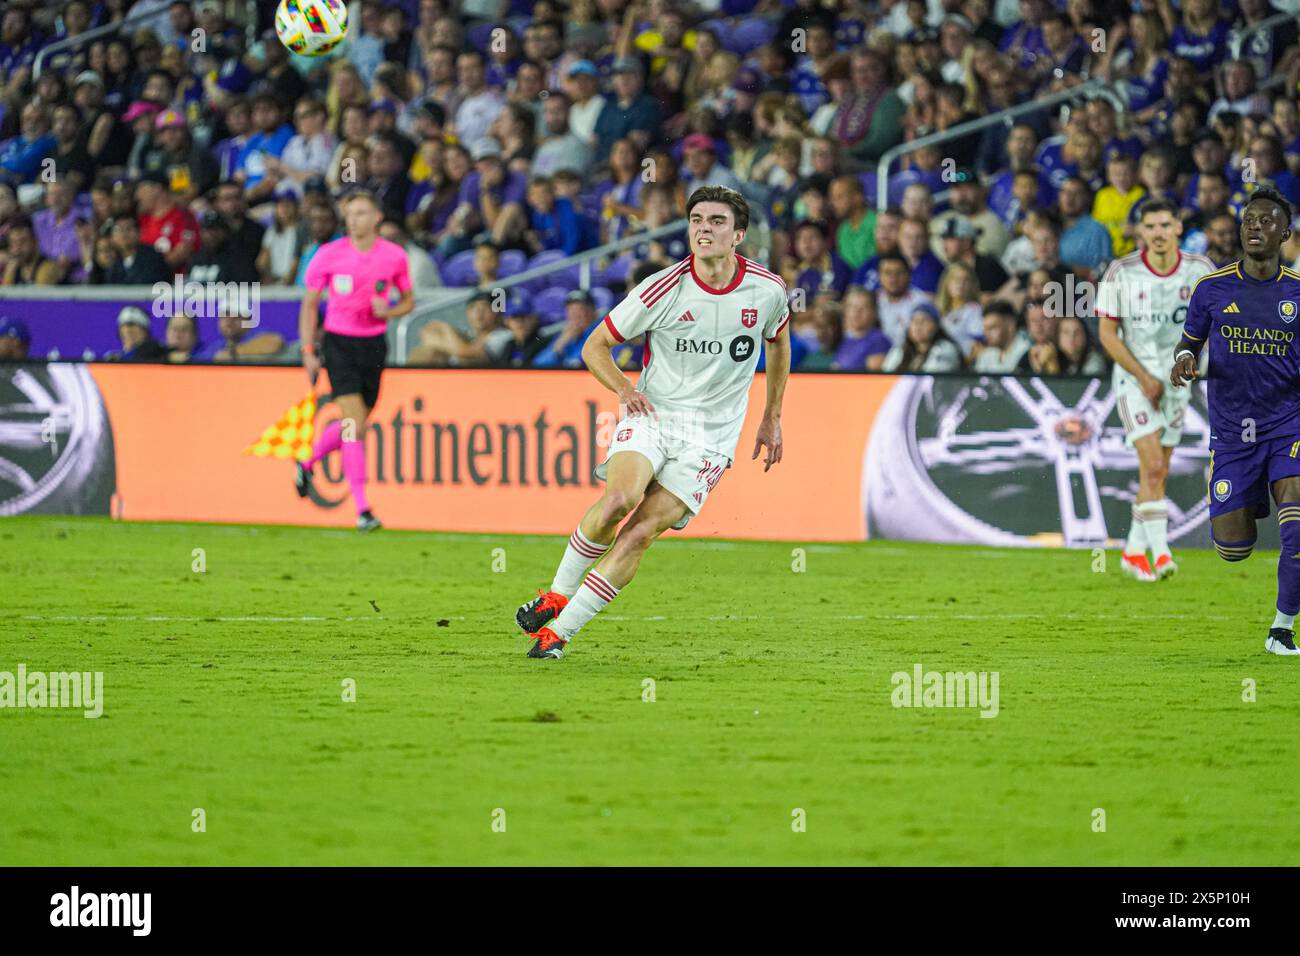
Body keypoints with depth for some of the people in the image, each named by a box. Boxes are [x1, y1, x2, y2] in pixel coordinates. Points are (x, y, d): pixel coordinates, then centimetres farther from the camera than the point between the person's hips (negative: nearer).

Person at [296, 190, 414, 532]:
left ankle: (306, 465, 41)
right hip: (339, 345, -3)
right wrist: (308, 351, -3)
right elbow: (309, 304, 2)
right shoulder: (329, 255, -6)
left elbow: (408, 300, 12)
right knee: (355, 425, -15)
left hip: (373, 346, 3)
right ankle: (362, 509, -13)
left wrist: (389, 311, -11)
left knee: (353, 425, 11)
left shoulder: (395, 256, -1)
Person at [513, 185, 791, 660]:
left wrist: (771, 419, 20)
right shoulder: (662, 288, -9)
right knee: (619, 498, -29)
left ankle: (559, 630, -10)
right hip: (651, 413, -1)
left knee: (641, 533, -15)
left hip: (709, 436, 1)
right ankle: (557, 594, -6)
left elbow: (779, 343, 20)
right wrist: (623, 388, -16)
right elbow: (595, 346, 3)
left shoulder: (768, 290, -4)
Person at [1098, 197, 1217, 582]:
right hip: (1134, 378, -3)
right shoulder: (1122, 273, -11)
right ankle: (1160, 552, -18)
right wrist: (1144, 377, -13)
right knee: (1153, 467, -17)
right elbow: (1107, 333, -6)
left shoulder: (1199, 270, -4)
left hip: (1177, 381, 3)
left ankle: (1134, 551, 22)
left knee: (1156, 473, 9)